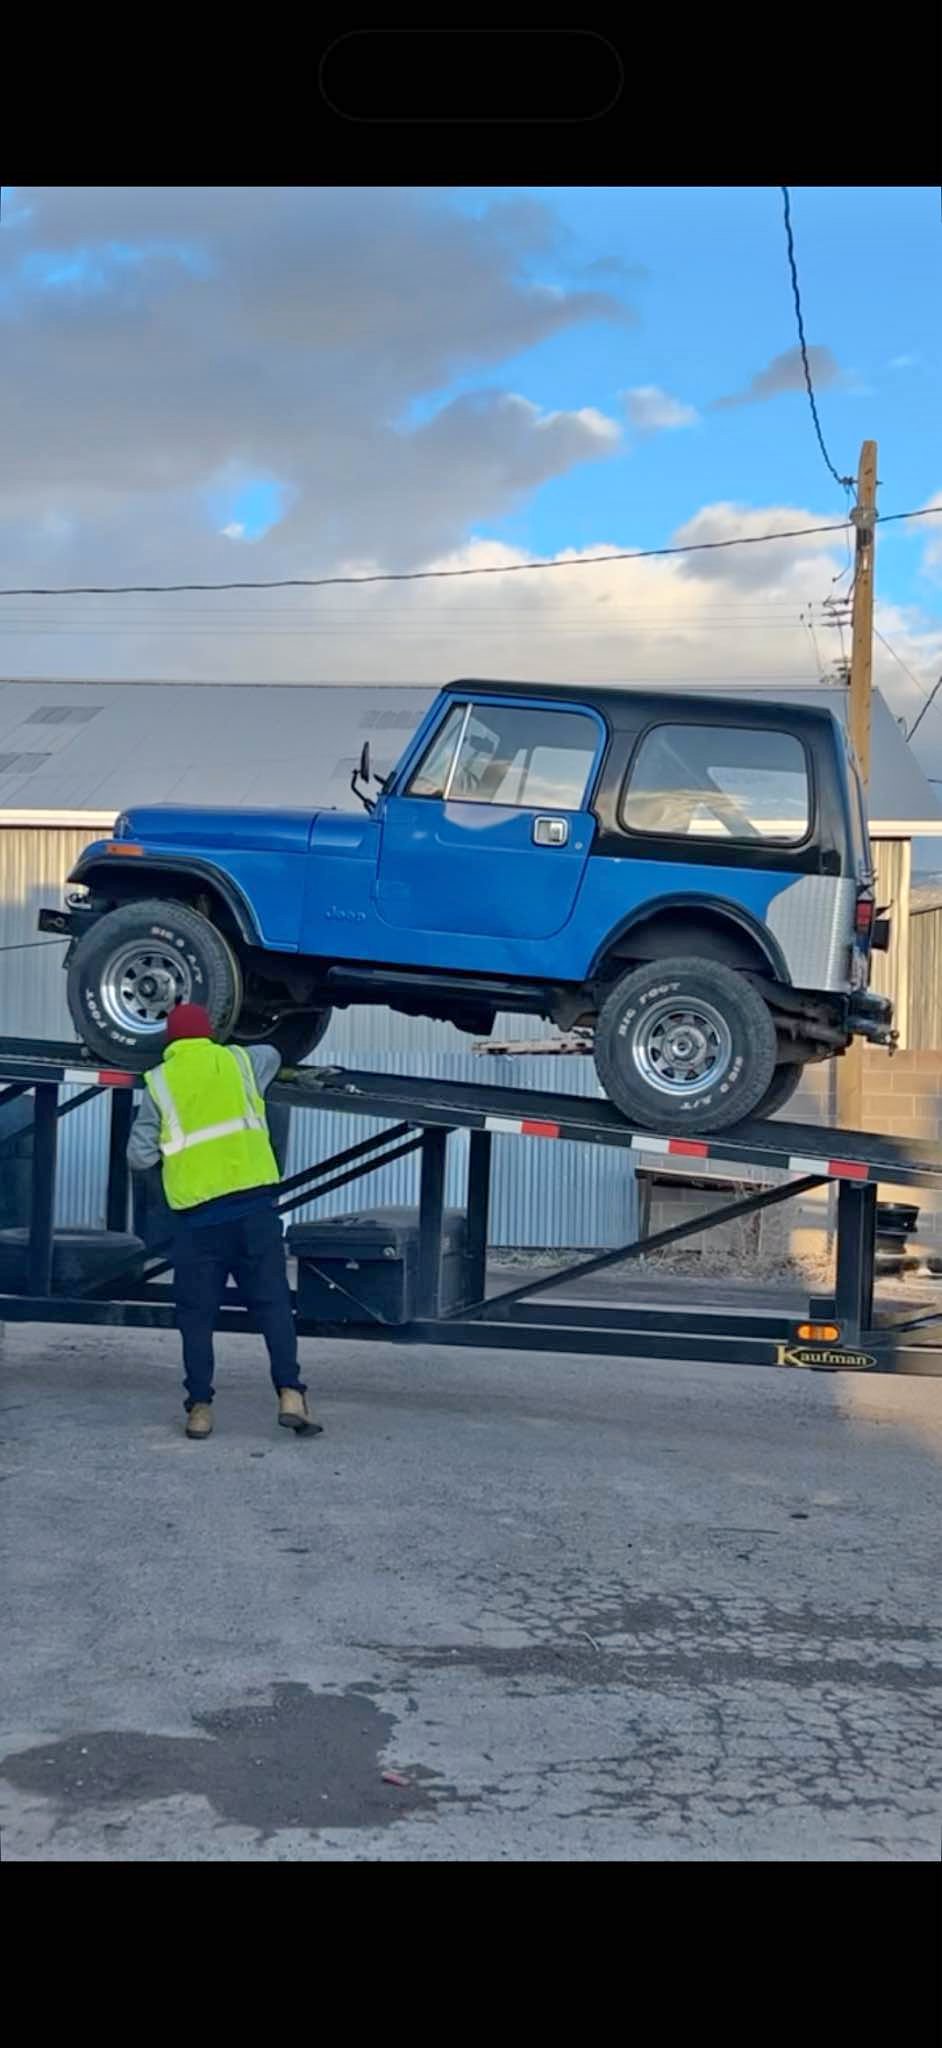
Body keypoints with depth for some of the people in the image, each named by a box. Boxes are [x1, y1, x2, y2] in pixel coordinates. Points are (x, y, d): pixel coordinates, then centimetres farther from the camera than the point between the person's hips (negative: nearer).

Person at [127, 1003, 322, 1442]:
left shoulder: (159, 1082, 3)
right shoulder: (238, 1061, 10)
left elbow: (139, 1157, 3)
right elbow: (271, 1056, 35)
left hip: (197, 1215, -1)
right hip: (253, 1204, 1)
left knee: (197, 1314, 8)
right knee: (272, 1302, 3)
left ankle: (200, 1407, 6)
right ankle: (290, 1394, -7)